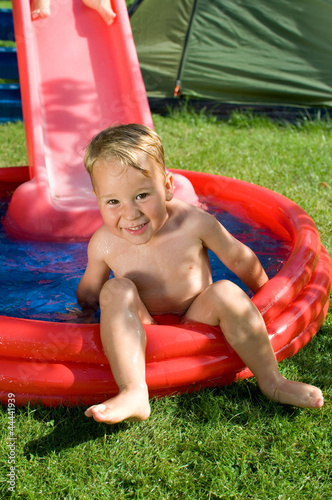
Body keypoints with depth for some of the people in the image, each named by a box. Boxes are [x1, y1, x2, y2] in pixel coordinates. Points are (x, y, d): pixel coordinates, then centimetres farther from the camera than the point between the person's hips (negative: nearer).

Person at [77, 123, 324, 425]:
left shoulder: (194, 223, -18)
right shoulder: (104, 244, -16)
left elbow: (239, 259, 0)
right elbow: (88, 293, 6)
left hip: (196, 321, 0)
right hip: (140, 335, 0)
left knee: (226, 292, -28)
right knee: (116, 291, -28)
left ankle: (271, 382, -16)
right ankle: (134, 394, -41)